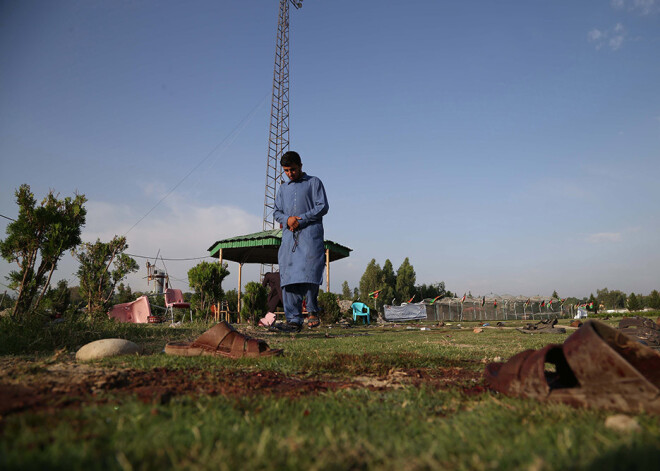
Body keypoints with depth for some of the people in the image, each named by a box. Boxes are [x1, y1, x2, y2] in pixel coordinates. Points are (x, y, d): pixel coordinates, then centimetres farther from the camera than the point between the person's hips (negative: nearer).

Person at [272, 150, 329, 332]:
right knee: (288, 277, -4)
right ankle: (293, 320, -2)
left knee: (309, 274, -13)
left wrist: (301, 220, -9)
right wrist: (287, 219, -3)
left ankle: (313, 311, 7)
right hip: (289, 236, 4)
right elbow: (277, 212, 20)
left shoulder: (314, 182, 10)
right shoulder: (283, 188, 24)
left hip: (310, 235, -4)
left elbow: (323, 207, -1)